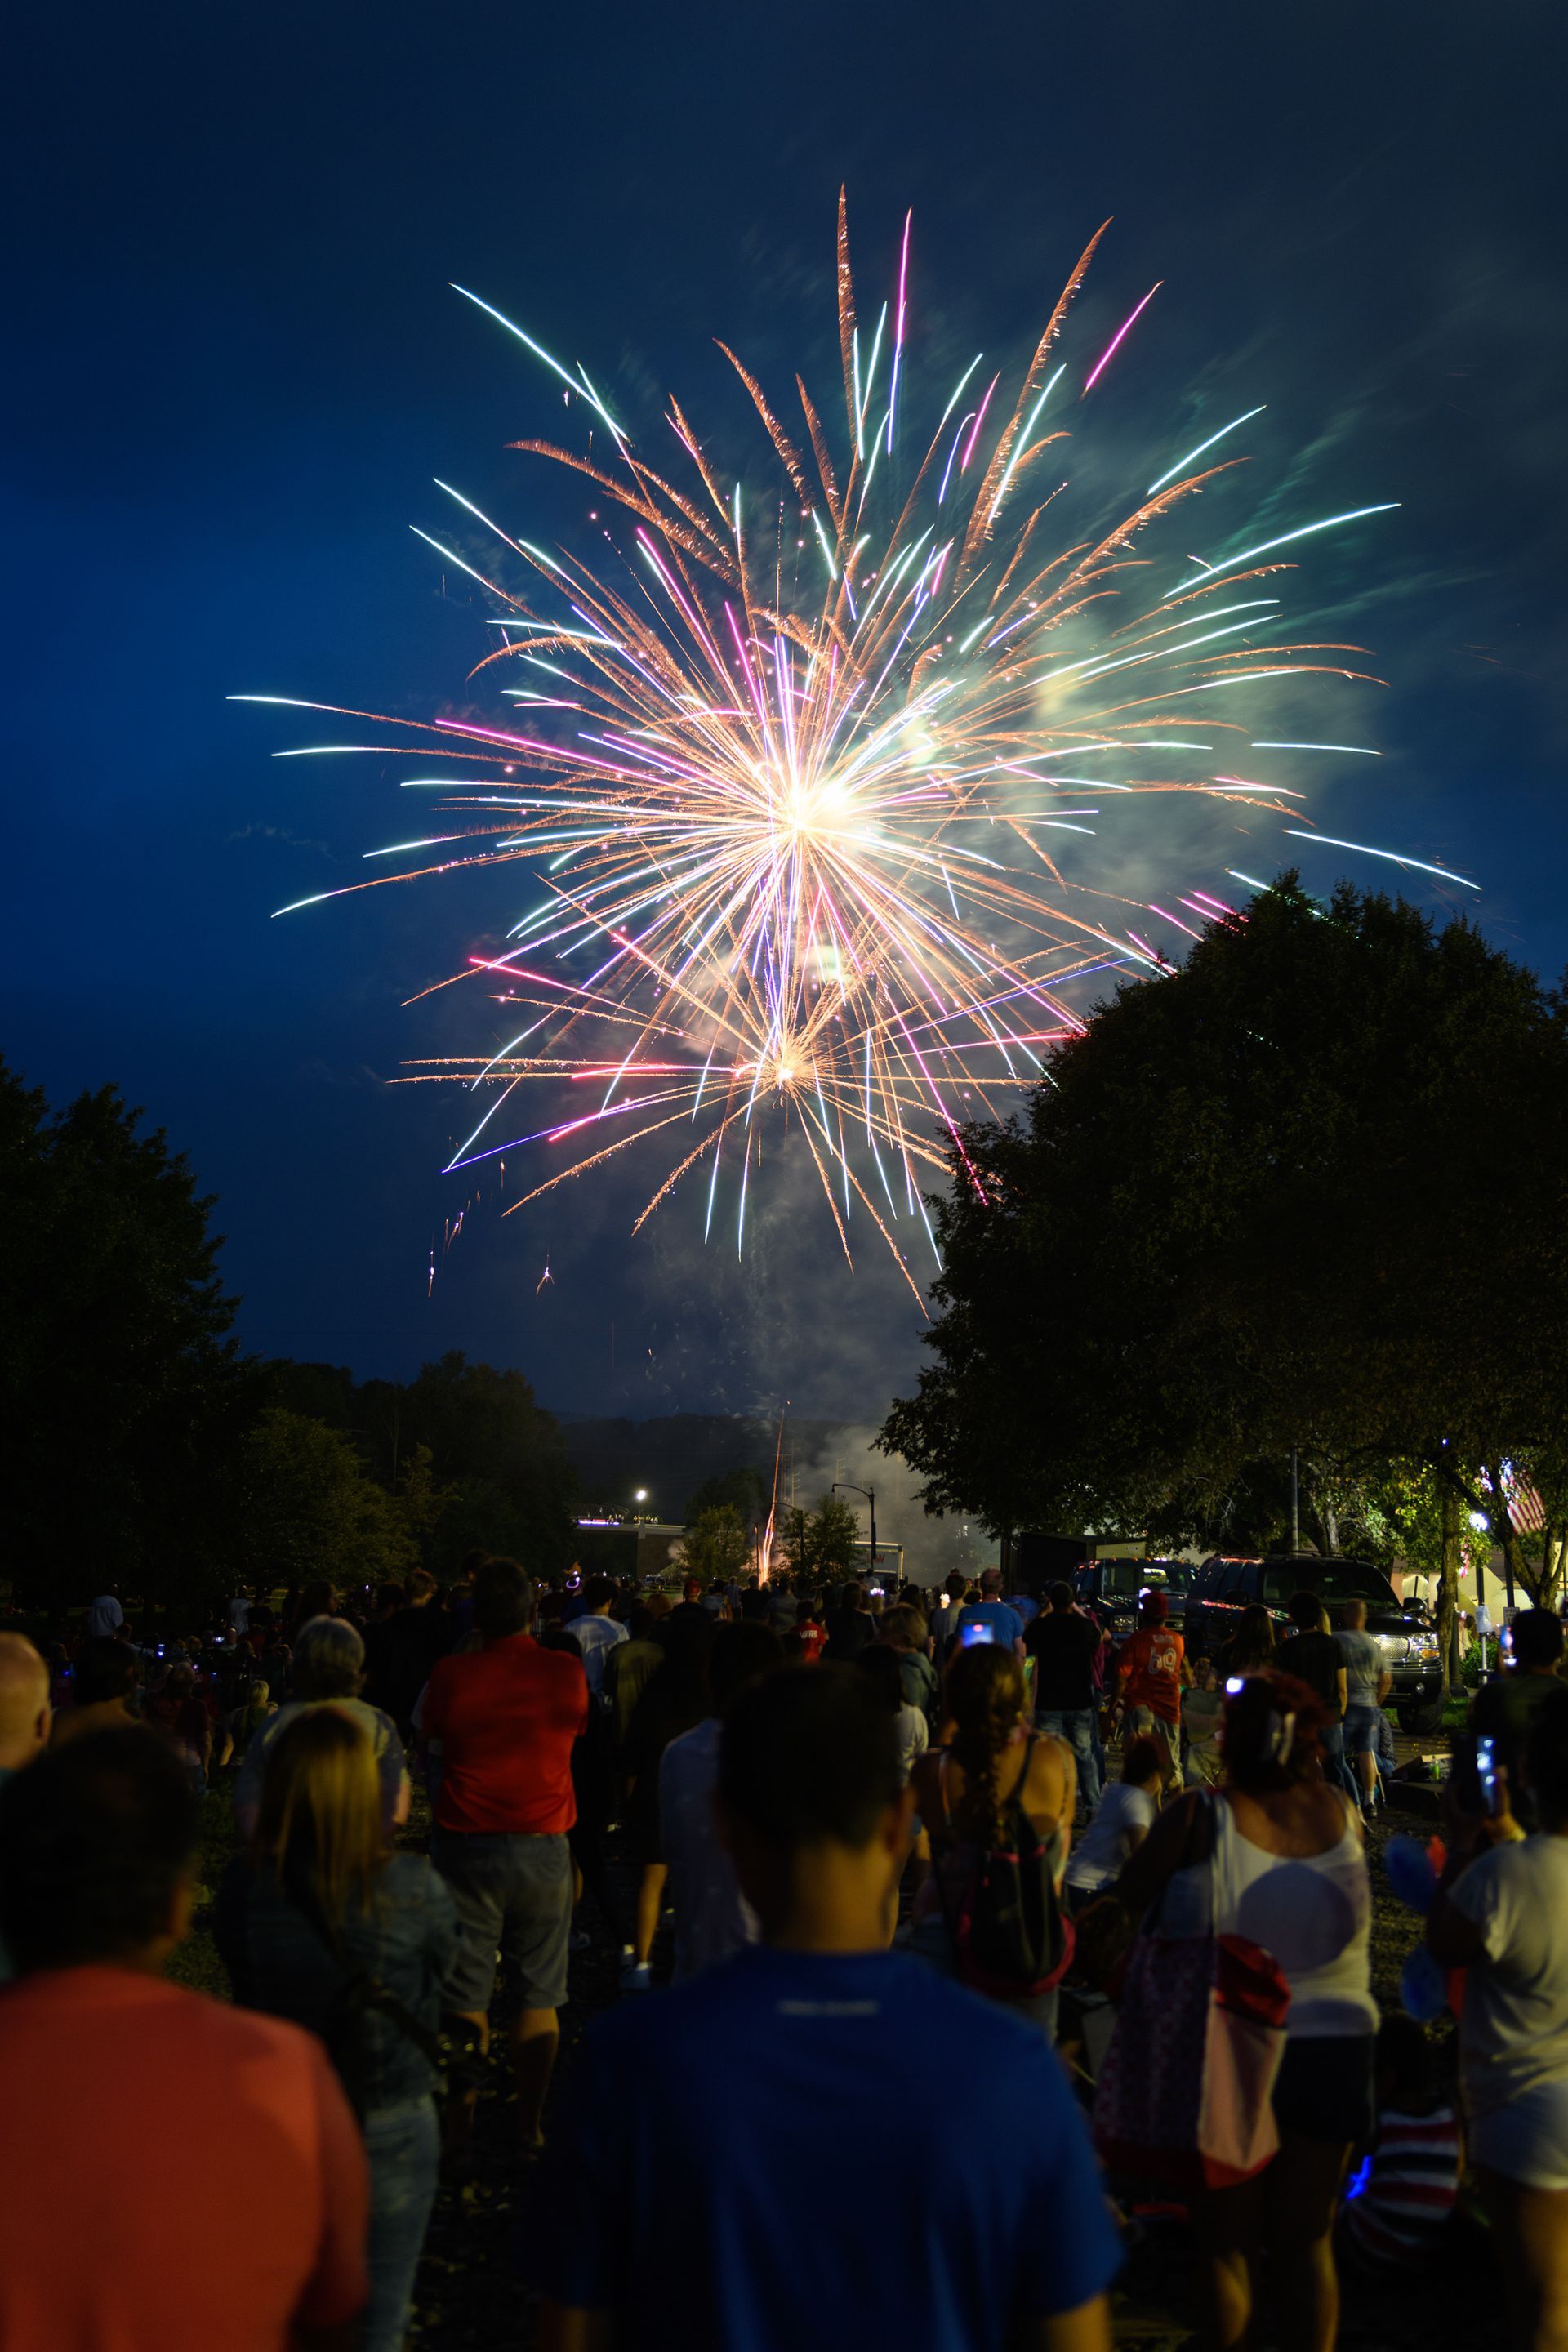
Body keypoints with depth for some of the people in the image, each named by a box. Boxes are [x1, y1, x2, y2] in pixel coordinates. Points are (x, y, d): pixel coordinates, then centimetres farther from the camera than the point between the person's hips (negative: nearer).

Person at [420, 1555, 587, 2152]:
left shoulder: (450, 1676, -10)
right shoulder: (565, 1672, -7)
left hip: (466, 1847, 0)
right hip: (543, 1849, 1)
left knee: (466, 1996, 10)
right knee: (538, 1997, 11)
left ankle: (460, 2124, 18)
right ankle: (529, 2123, 19)